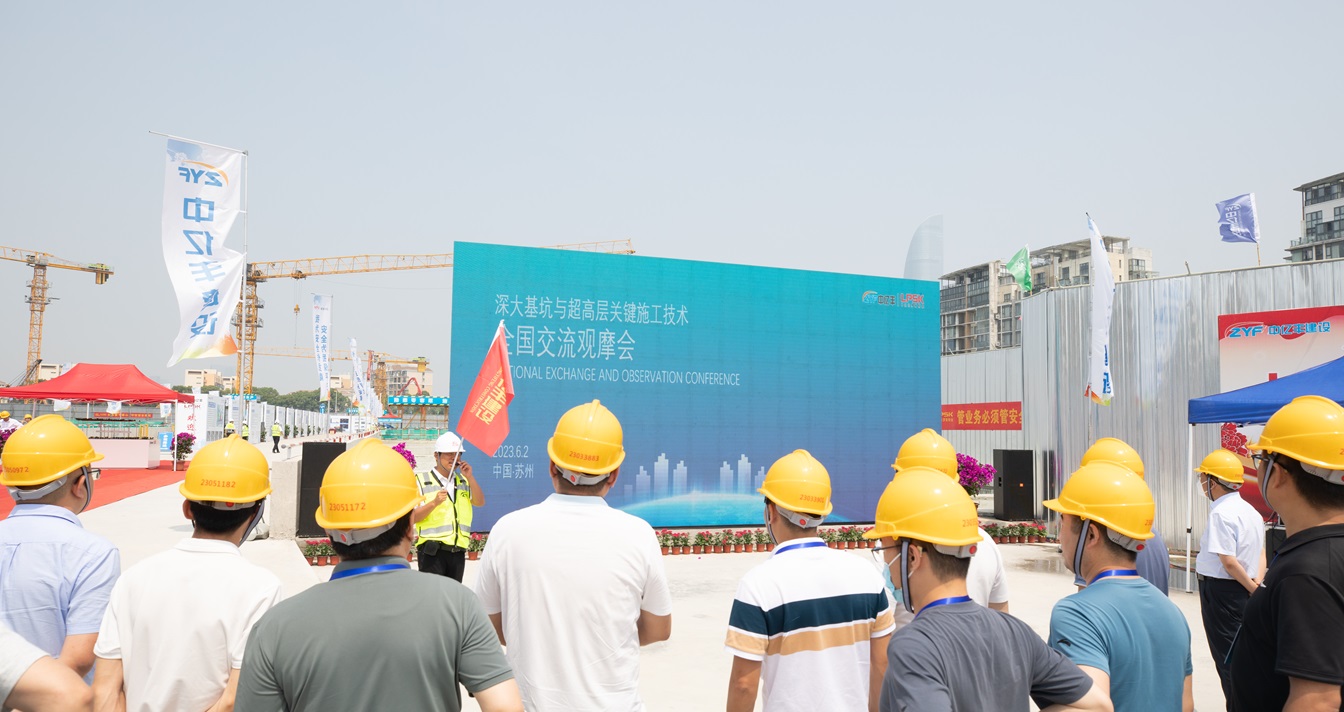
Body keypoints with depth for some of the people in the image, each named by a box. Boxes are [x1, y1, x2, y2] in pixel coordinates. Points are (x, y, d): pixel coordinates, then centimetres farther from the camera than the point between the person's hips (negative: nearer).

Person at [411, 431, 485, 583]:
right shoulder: (422, 480, -1)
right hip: (432, 550, -5)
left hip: (458, 551, 6)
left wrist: (469, 477, -5)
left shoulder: (463, 481, 18)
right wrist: (434, 502, -22)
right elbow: (412, 517, -7)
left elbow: (480, 502, 5)